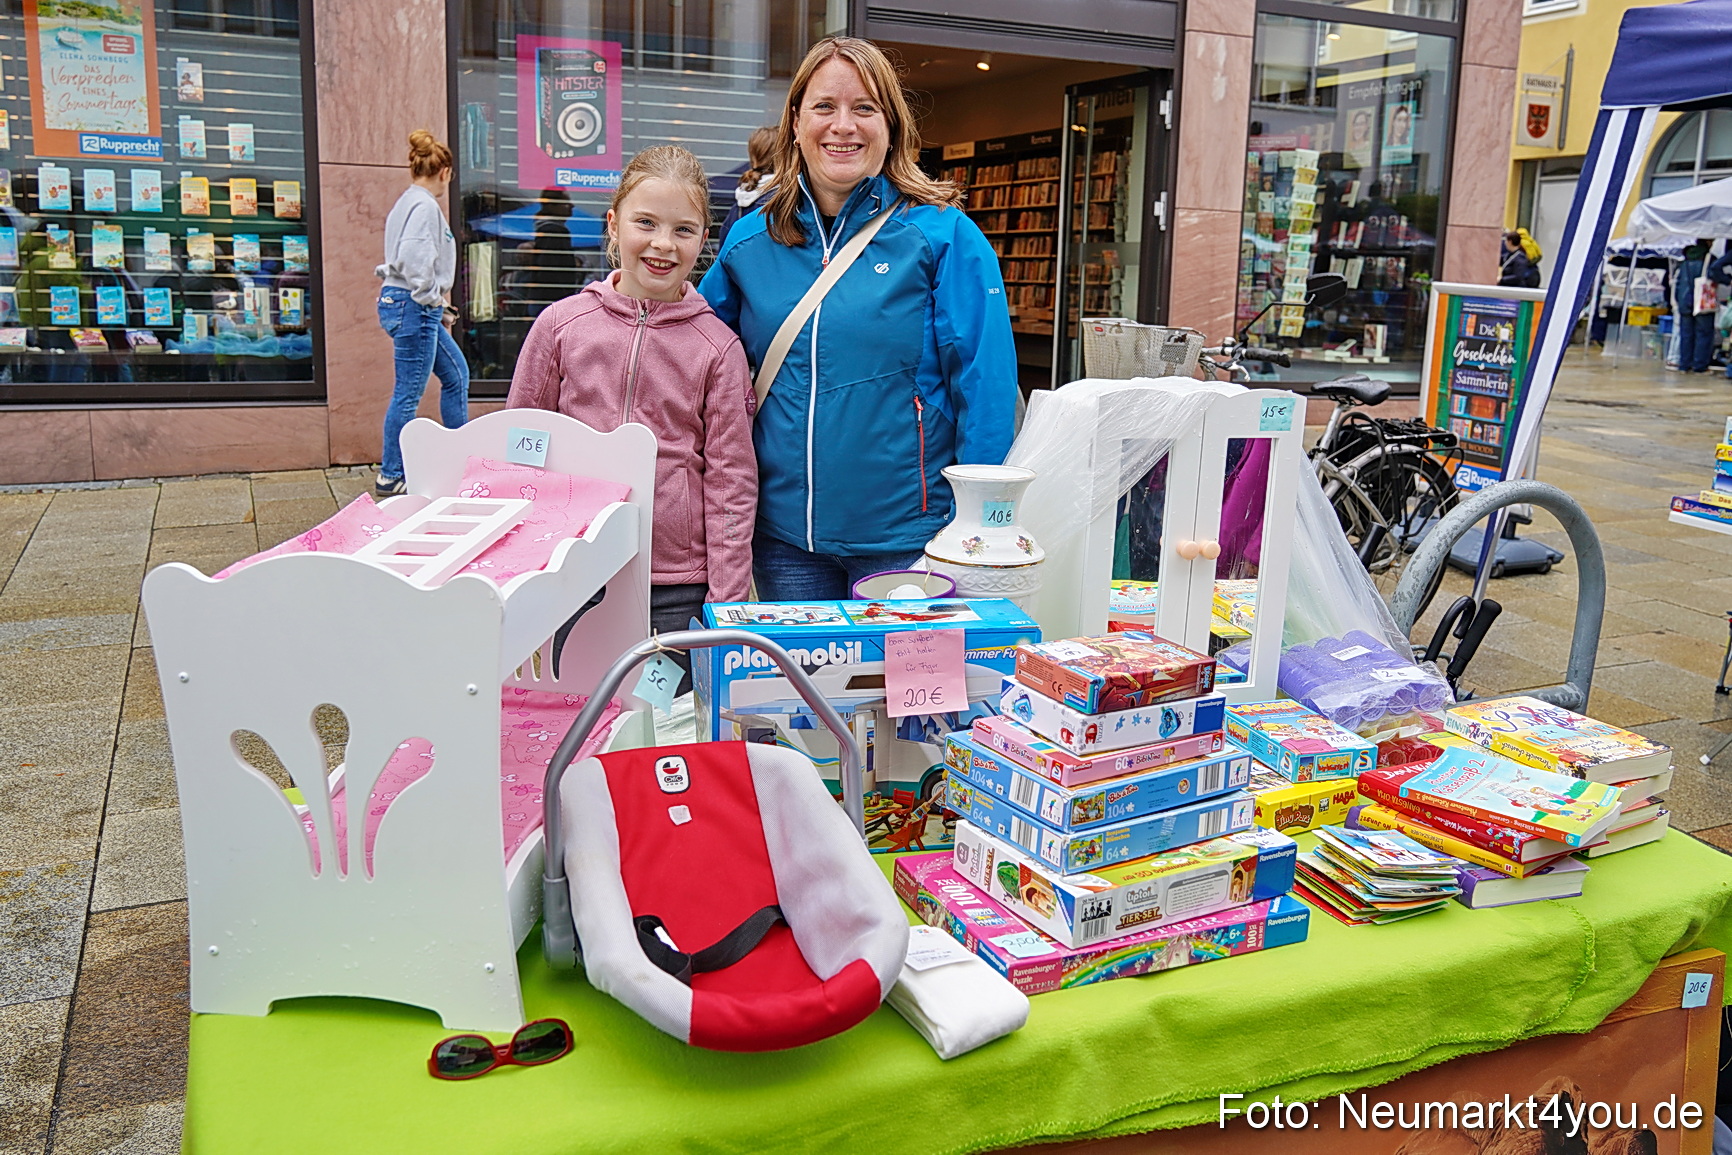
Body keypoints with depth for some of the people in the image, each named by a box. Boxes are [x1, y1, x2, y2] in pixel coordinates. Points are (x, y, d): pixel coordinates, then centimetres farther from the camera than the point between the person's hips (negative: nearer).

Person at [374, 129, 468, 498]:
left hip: (419, 311, 11)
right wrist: (432, 298, -13)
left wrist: (438, 308, 13)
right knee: (408, 394, -3)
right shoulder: (424, 206, -15)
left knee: (456, 374, 18)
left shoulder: (407, 202, 16)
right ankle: (390, 478, 6)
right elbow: (414, 260, -27)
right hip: (413, 307, -11)